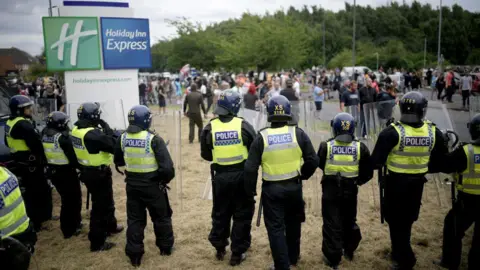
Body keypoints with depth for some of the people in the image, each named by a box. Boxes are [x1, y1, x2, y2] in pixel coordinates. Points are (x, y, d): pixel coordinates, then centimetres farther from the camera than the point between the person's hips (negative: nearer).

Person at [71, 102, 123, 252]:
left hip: (86, 171, 9)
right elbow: (112, 145, -24)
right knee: (100, 206, 3)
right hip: (98, 174, -9)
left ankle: (110, 226, 47)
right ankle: (97, 242, 13)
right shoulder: (93, 134, -27)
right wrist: (106, 128, -15)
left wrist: (102, 129, -4)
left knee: (106, 201, 27)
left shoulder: (76, 129, 1)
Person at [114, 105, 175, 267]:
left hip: (132, 185, 4)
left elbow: (118, 162, 11)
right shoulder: (153, 139, -19)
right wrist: (166, 179, -2)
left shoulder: (123, 138, -3)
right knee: (161, 217, 17)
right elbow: (167, 166, -21)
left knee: (134, 219, 16)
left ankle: (134, 255, 21)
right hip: (152, 185, -4)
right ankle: (165, 248, 33)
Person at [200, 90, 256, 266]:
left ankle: (219, 248, 31)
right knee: (242, 214, 10)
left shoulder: (210, 128, -5)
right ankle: (237, 253, 16)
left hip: (220, 176, 2)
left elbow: (206, 155, 2)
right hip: (241, 175, -2)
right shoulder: (244, 126, -10)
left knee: (220, 212, 19)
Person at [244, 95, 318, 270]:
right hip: (294, 187, 3)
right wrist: (303, 175, 16)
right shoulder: (298, 134, -7)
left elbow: (250, 167, -11)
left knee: (275, 228, 9)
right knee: (293, 224, 23)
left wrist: (251, 189, 4)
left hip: (271, 189, -2)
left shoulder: (262, 137, -11)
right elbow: (313, 161, -3)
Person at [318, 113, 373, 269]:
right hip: (350, 190, 2)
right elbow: (368, 172, -2)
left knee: (332, 224, 8)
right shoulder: (360, 148, -9)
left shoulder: (326, 146, -14)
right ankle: (349, 251, 39)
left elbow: (320, 165, 2)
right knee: (349, 221, 23)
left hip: (330, 190, -2)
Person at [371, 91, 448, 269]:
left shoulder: (392, 132, -20)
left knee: (396, 220, 10)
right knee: (407, 219, 22)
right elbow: (439, 163, 4)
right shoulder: (434, 132, -7)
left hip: (396, 181, -4)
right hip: (417, 182, 5)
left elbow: (376, 161, -18)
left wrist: (382, 164, 4)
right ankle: (399, 252, 39)